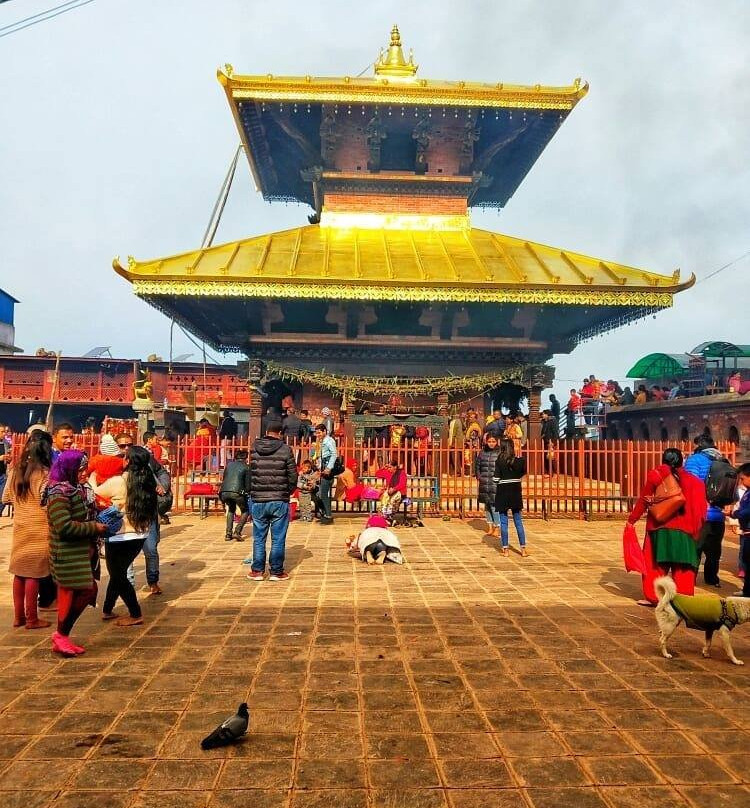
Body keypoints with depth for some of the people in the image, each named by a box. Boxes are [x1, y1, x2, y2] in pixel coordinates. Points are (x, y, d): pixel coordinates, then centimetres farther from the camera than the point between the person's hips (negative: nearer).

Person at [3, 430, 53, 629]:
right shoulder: (46, 474, -15)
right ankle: (32, 619, 12)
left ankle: (18, 616, 24)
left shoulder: (15, 470, 3)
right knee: (33, 574, 3)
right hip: (39, 530, -6)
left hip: (20, 528, 6)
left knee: (19, 572, 14)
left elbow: (6, 499, 10)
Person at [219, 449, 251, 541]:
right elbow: (248, 484, 5)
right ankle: (237, 532, 0)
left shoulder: (229, 464, 21)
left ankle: (228, 534, 22)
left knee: (231, 509, 30)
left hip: (224, 492, 4)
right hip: (237, 492, -4)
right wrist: (246, 492, 24)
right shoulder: (246, 467, 9)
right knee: (245, 511, 18)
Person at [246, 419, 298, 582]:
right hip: (279, 501, -2)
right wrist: (288, 492, 11)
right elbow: (293, 476, -4)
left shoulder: (254, 449, 0)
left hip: (258, 500, 3)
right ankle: (276, 571, 12)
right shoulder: (285, 450, -7)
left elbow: (249, 474, 7)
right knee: (278, 538, 6)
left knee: (259, 538, 12)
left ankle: (257, 570, 18)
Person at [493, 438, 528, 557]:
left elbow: (496, 480, -14)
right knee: (518, 521, 12)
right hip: (516, 492, 3)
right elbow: (523, 473, 9)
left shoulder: (499, 462, -14)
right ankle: (523, 548, 15)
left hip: (502, 493, -3)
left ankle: (505, 549, 8)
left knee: (503, 522, 5)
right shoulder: (520, 461, -6)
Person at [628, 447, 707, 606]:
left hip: (659, 528, -1)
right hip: (683, 530, 1)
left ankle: (652, 597, 13)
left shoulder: (655, 476, -3)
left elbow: (643, 501, -1)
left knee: (655, 563, 10)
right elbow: (698, 509, 3)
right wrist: (695, 530, 11)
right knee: (683, 568, 9)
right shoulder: (692, 480, 4)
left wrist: (632, 519, 8)